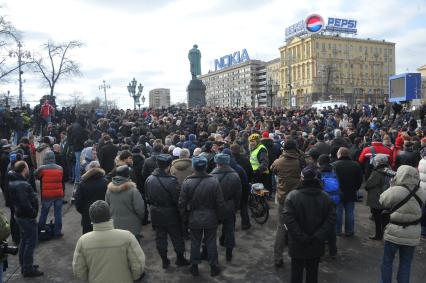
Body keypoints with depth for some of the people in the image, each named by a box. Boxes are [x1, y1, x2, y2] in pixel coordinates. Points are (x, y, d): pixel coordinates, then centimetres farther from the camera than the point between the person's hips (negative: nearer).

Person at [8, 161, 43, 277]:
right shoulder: (22, 185, -25)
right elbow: (25, 203, -30)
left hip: (19, 215, 10)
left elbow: (13, 200, 14)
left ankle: (24, 265, 32)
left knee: (24, 240, 20)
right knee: (31, 242, 1)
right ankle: (28, 269, 9)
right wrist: (33, 212, -17)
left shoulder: (13, 182, 6)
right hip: (27, 217, -10)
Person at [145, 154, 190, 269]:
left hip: (156, 215, 5)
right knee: (177, 237, 15)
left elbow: (147, 197, 4)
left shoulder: (149, 179, -8)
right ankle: (180, 259, 30)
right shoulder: (172, 181, -26)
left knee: (160, 237, 17)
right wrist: (180, 212, -4)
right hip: (170, 215, -4)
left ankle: (164, 260, 29)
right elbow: (177, 200, -20)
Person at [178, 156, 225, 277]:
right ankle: (214, 267, 28)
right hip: (211, 218, 0)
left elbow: (182, 203, -8)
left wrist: (184, 217, 7)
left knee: (195, 242, 17)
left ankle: (194, 267, 31)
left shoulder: (186, 182, -15)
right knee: (211, 242, 15)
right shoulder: (214, 181, -16)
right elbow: (220, 203, -10)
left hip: (194, 218, 0)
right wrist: (218, 217, 5)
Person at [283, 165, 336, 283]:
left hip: (297, 244, -2)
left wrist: (301, 237, -15)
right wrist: (318, 237, -10)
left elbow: (288, 219, -21)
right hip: (316, 245, 3)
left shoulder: (292, 195, -16)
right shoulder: (325, 196, -6)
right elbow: (331, 219, -9)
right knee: (313, 271, 19)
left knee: (297, 271, 13)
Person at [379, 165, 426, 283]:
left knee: (387, 261, 14)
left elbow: (382, 201, -7)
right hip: (413, 235, 4)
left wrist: (392, 187, -1)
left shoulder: (394, 191, -22)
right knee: (406, 263, 16)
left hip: (394, 233, -3)